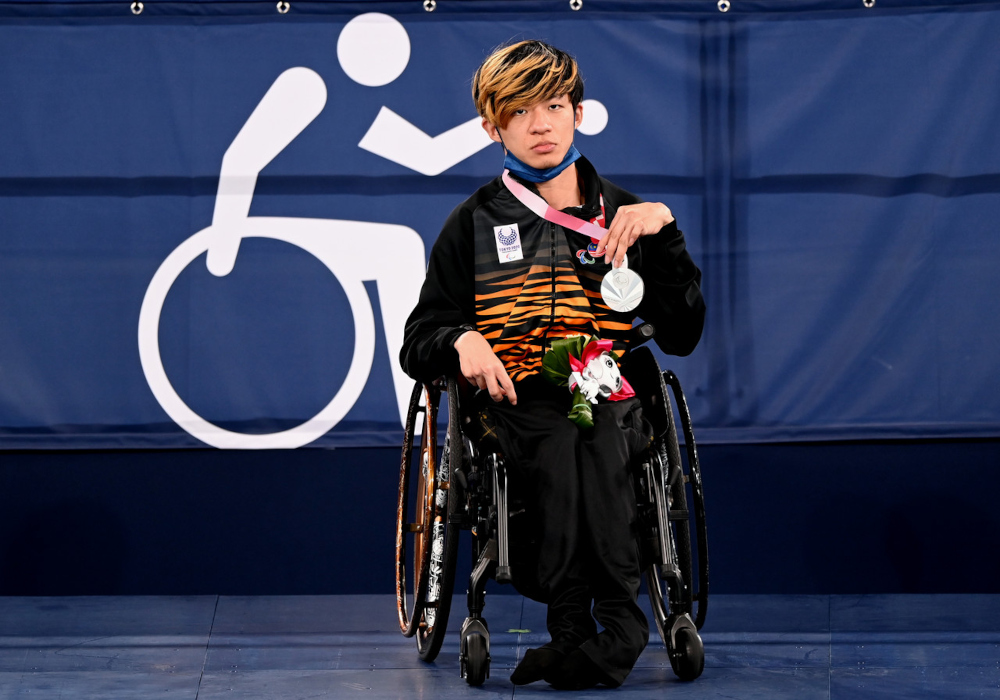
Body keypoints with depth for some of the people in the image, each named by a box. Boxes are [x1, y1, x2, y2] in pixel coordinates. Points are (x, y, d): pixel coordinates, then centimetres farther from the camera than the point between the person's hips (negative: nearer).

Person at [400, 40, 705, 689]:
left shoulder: (621, 215, 20)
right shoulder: (475, 223, 18)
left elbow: (682, 336, 12)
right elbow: (417, 344, 15)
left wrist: (664, 233, 1)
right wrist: (461, 341, -8)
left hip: (610, 398, 1)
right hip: (511, 396, 0)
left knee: (595, 434, -37)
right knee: (560, 440, -37)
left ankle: (574, 631, -37)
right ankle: (617, 630, -37)